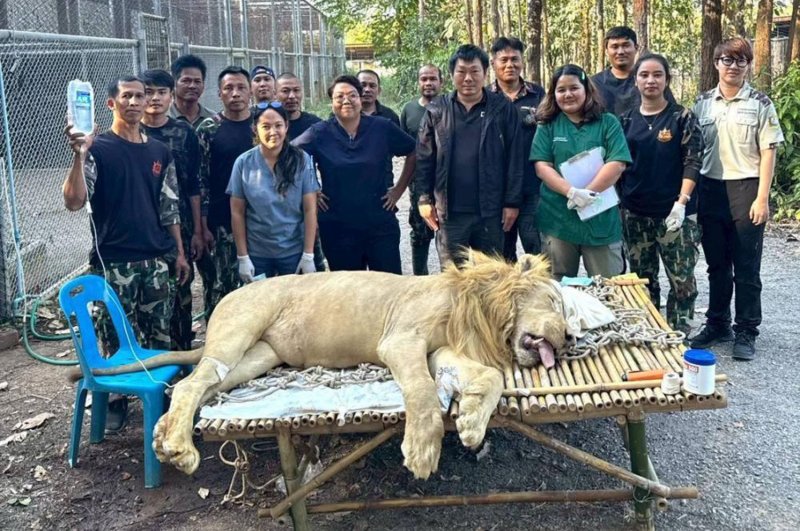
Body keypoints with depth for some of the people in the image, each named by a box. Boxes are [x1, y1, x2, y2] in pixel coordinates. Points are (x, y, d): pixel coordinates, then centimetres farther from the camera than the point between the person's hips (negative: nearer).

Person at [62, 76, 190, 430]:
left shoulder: (159, 152, 9)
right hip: (113, 262, -4)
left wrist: (179, 252, 10)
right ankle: (116, 399, 21)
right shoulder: (98, 148, -5)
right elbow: (74, 202, -17)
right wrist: (79, 155, -30)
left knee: (159, 334, 11)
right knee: (116, 337, 5)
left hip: (156, 259, 4)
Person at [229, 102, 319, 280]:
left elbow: (310, 209, -6)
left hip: (294, 253, -1)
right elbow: (237, 213, -2)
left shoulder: (302, 160, -6)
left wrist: (308, 255, -10)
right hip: (256, 254, 1)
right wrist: (242, 257, -5)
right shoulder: (243, 163, -4)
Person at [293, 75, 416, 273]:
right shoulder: (319, 133, -2)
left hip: (381, 225, 0)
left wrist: (399, 189, 6)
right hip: (337, 228, 0)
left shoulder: (382, 128, -1)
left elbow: (413, 153, 9)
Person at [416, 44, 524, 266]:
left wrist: (512, 202, -4)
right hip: (450, 211, 0)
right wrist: (425, 198, 1)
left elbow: (514, 159, -1)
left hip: (490, 210, 0)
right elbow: (424, 158, 5)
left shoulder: (503, 109, 0)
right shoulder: (436, 110, 3)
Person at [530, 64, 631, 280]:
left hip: (601, 219, -1)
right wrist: (572, 192, -18)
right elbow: (542, 167, -4)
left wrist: (587, 193, -17)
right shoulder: (547, 126, 6)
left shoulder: (608, 123, 4)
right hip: (558, 219, 1)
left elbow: (617, 164, -7)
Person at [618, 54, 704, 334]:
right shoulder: (626, 120, 7)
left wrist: (681, 202, -17)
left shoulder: (683, 117, -2)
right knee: (642, 279, 12)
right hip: (634, 214, 4)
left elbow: (693, 162, -7)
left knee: (682, 279, -3)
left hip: (674, 212, -3)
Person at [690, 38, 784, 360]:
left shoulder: (760, 104, 0)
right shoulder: (702, 103, 8)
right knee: (717, 265, 12)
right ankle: (718, 325, 25)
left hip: (745, 190, -3)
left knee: (746, 268, 3)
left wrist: (762, 198, -10)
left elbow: (768, 153, -3)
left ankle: (746, 332, 13)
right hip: (710, 189, 3)